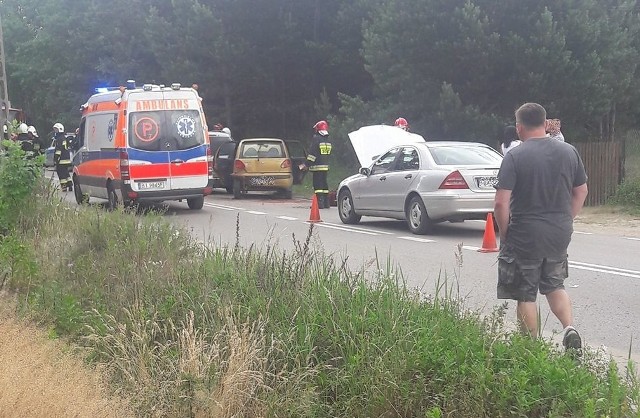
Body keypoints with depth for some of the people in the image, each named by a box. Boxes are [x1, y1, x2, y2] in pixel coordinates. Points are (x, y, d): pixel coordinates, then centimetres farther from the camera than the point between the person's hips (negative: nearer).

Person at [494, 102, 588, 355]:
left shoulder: (514, 156, -13)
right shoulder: (569, 152, 2)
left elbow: (501, 203, -17)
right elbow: (581, 192, 10)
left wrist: (504, 233, -3)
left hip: (524, 237, -5)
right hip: (560, 236, 5)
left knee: (526, 295, 8)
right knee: (555, 285, 22)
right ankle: (570, 329, 2)